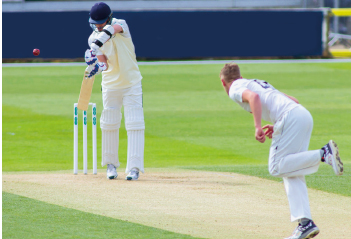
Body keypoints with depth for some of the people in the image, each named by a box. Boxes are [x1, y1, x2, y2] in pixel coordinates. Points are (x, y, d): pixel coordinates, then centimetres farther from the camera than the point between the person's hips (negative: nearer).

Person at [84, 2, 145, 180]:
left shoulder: (120, 25, -15)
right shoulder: (93, 38, -5)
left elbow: (111, 30, -39)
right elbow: (104, 63, -12)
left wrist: (96, 45, -56)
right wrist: (96, 67, -36)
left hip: (132, 84, -3)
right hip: (110, 85, 3)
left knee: (134, 124, -9)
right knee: (109, 125, 5)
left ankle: (134, 167, -10)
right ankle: (111, 164, 19)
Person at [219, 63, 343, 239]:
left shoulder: (236, 88, 8)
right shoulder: (258, 83, 33)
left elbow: (254, 96, -16)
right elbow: (294, 100, 31)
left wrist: (258, 127, -21)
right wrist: (278, 126, 30)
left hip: (290, 118, -8)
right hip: (305, 115, 8)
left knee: (277, 168, -7)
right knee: (291, 173, 8)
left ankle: (323, 154, -19)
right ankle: (305, 222, -2)